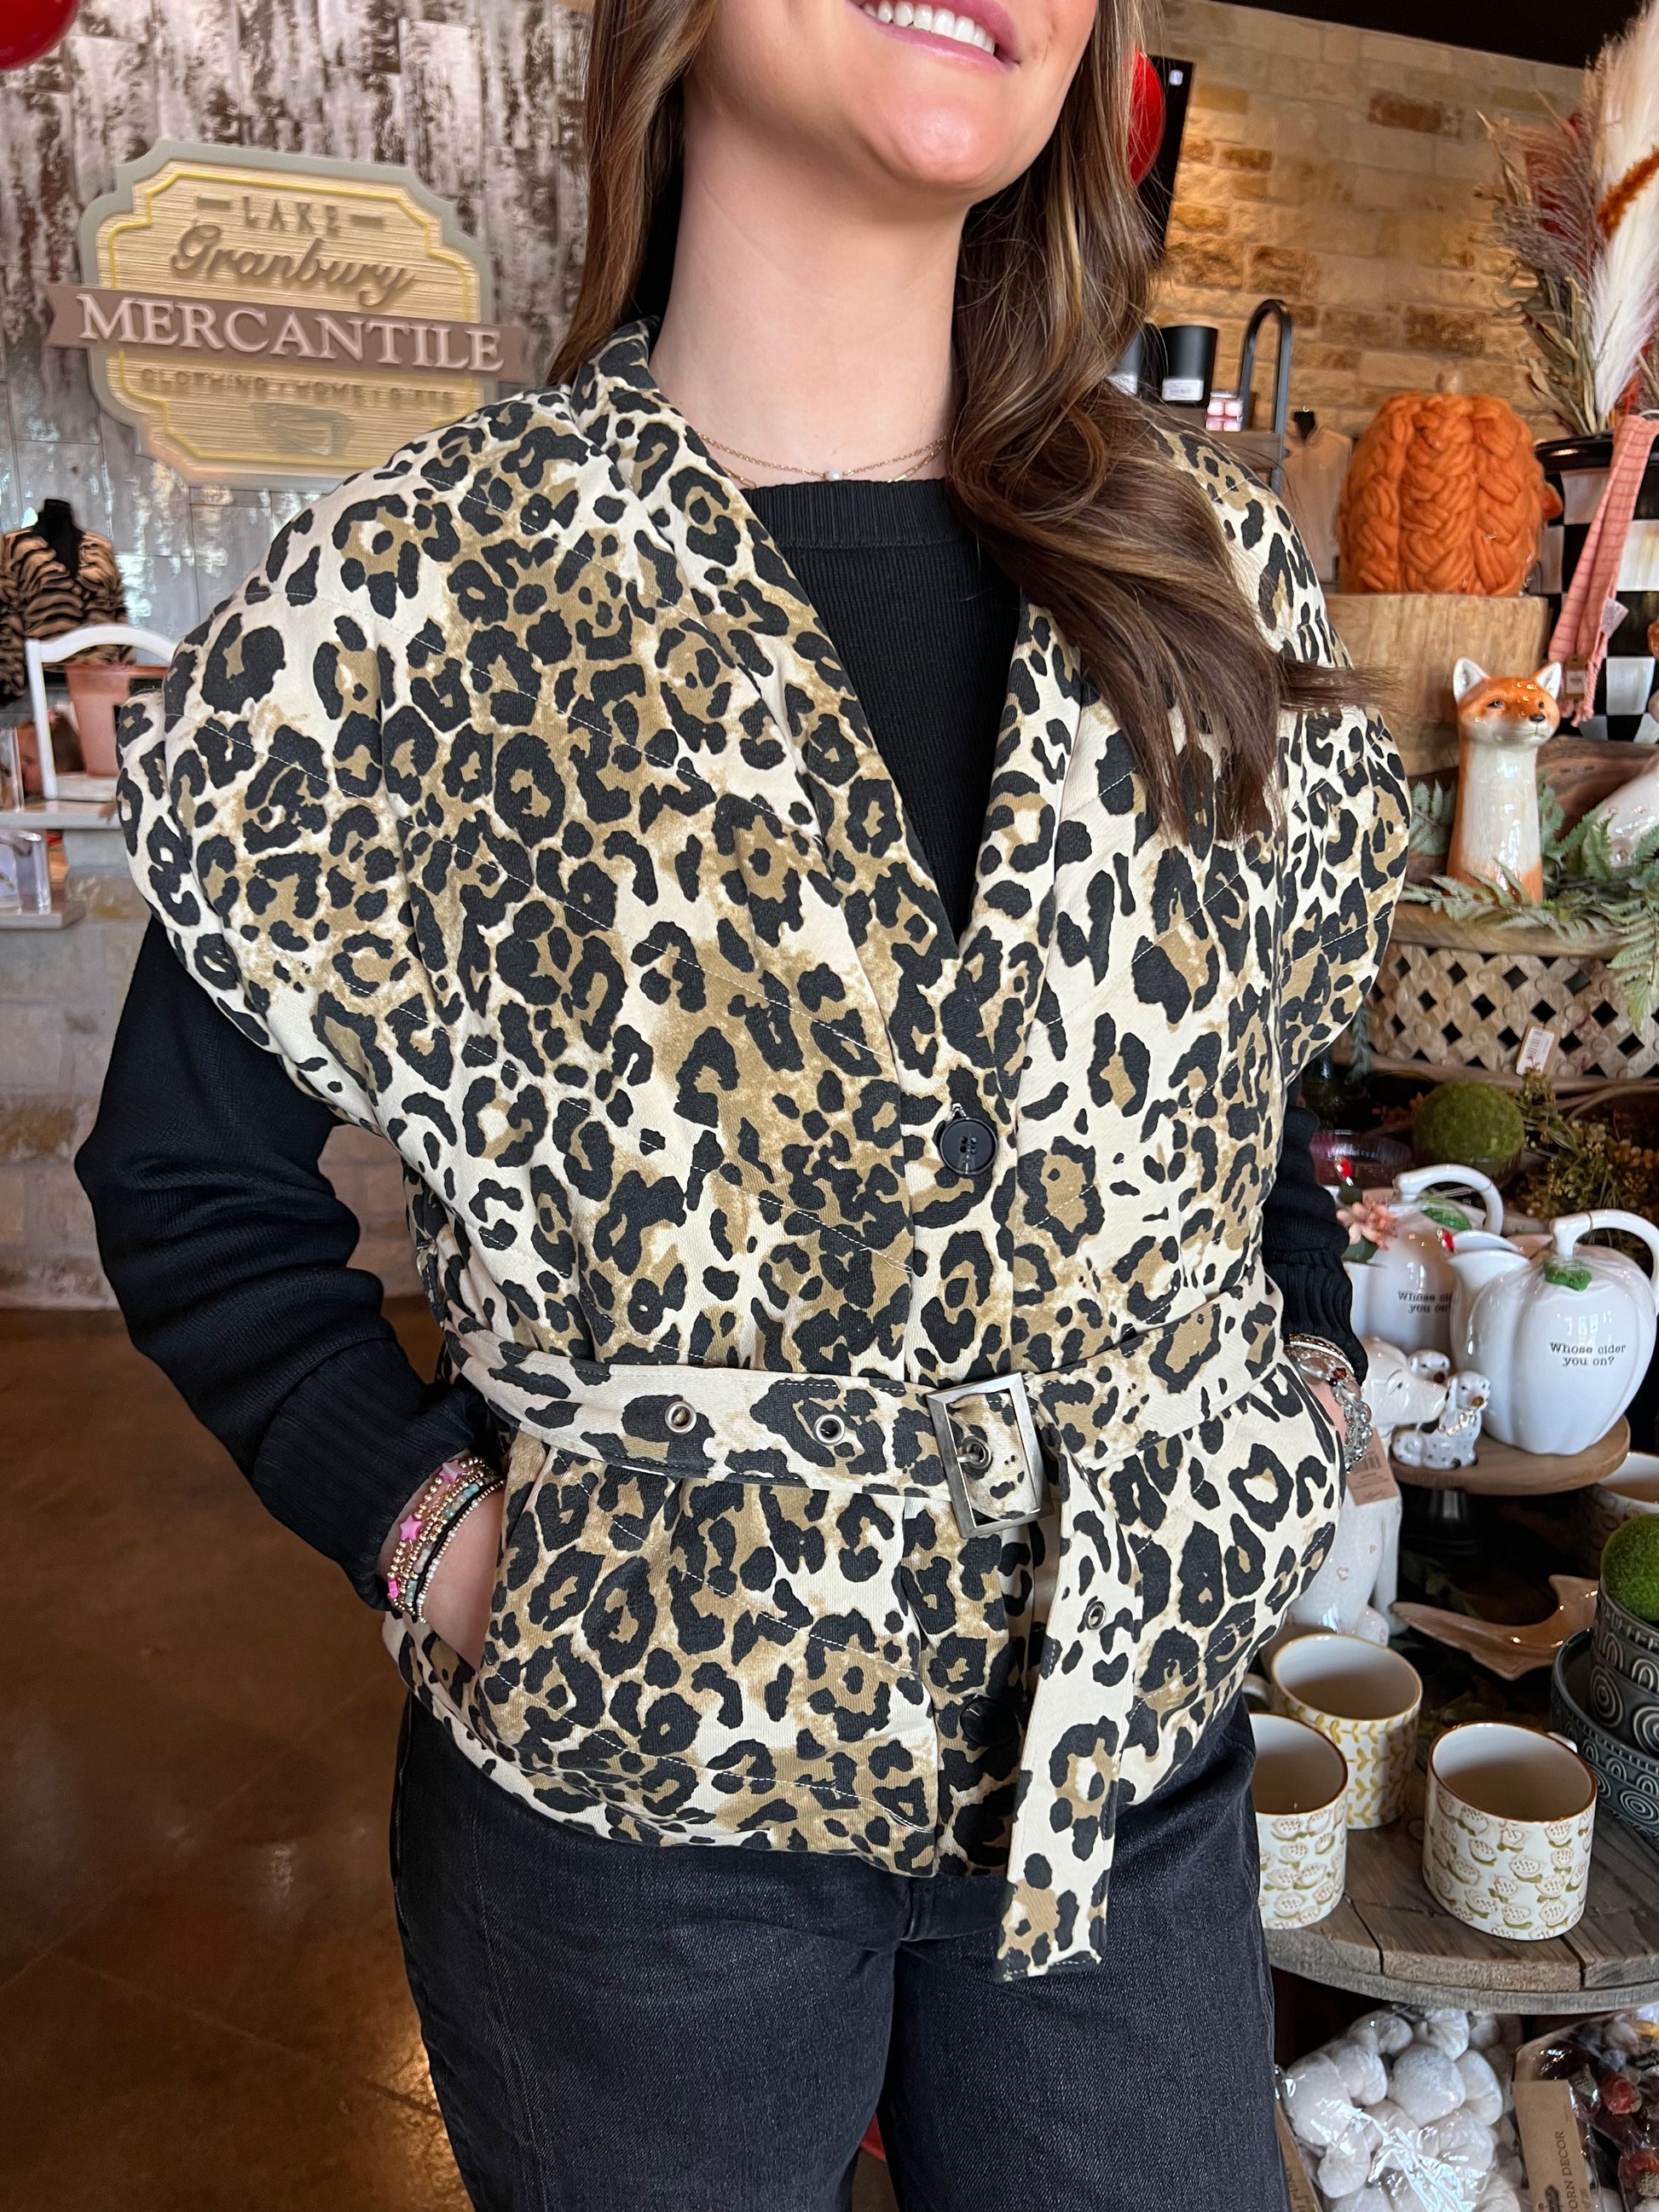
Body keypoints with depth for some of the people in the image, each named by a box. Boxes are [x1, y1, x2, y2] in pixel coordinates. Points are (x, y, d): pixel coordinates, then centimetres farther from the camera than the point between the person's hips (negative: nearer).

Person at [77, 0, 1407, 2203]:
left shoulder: (1217, 575, 1)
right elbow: (194, 1171, -2)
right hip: (632, 1790, -2)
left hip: (1144, 1742, 4)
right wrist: (432, 1534, -12)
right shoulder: (421, 598, -10)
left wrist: (1303, 1397, 3)